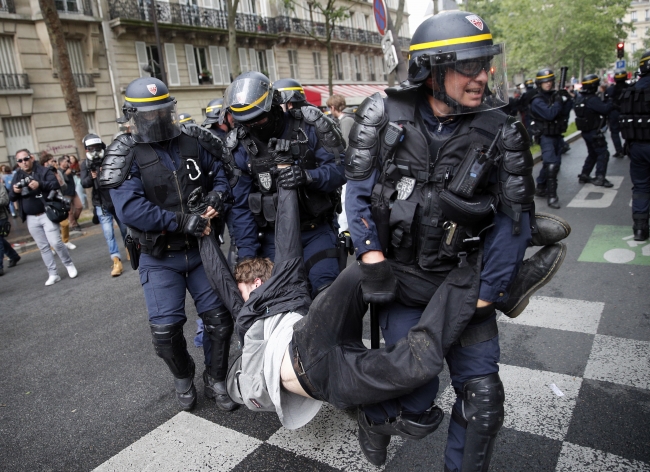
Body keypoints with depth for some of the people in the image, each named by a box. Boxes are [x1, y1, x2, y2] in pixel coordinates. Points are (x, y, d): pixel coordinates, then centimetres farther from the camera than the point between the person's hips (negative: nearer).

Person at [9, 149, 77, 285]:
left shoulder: (44, 171, -4)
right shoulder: (17, 176, 10)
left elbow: (56, 185, -17)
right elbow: (11, 198, 10)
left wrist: (40, 184, -31)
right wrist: (14, 191, -13)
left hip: (47, 214, -5)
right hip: (31, 218, 5)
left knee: (55, 242, -12)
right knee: (43, 247, 8)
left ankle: (69, 264, 12)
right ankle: (53, 274, 14)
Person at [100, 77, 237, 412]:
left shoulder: (193, 140, 0)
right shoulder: (126, 155, -9)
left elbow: (221, 174, 9)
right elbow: (129, 208, -21)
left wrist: (217, 196, -14)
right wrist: (182, 221, -26)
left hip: (201, 248, 3)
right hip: (158, 257, -2)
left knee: (219, 318, 4)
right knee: (166, 329, -1)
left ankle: (216, 381, 27)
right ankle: (184, 378, 30)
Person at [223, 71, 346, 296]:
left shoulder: (309, 125, -8)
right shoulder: (239, 146, -3)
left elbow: (340, 169, -10)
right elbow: (240, 205, -1)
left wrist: (308, 176, -30)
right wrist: (247, 252, -6)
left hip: (316, 230, -1)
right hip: (273, 237, 2)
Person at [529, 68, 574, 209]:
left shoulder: (556, 95, 8)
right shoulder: (537, 101, -11)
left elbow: (565, 112, 1)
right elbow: (549, 114, -25)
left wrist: (567, 100, -13)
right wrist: (559, 101, -21)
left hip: (557, 135, 7)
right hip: (546, 136, -7)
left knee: (555, 163, 16)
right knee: (551, 165, -17)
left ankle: (541, 188, 33)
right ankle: (551, 196, -14)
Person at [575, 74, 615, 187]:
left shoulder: (580, 97, 7)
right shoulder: (592, 99, -21)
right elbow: (604, 109, -31)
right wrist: (613, 103, -16)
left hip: (585, 131, 9)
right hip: (594, 131, -9)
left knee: (592, 154, 20)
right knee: (603, 153, -5)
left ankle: (584, 175, 21)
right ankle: (600, 178, -11)